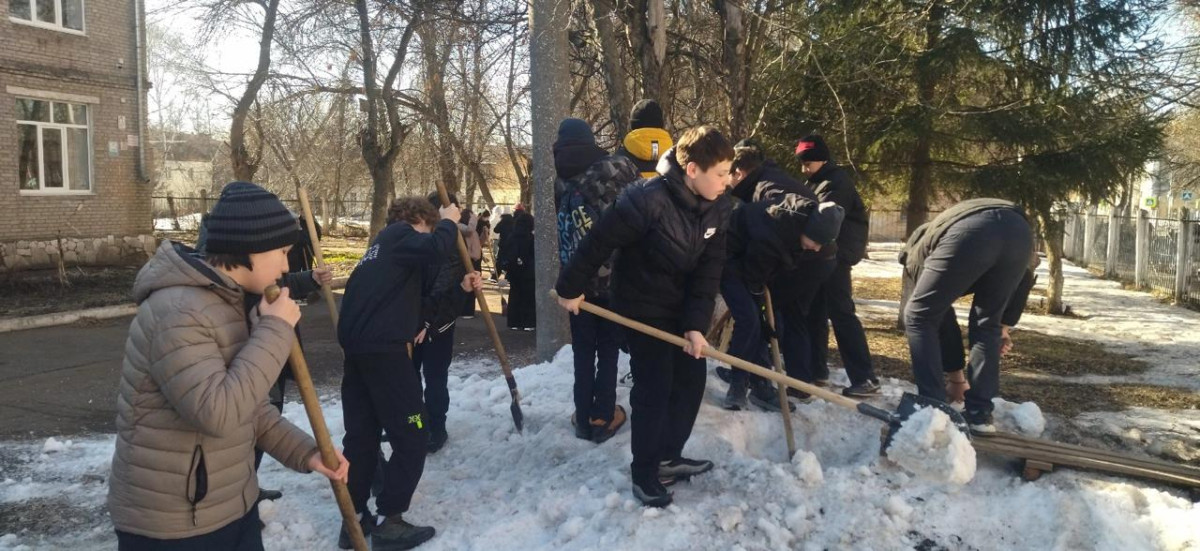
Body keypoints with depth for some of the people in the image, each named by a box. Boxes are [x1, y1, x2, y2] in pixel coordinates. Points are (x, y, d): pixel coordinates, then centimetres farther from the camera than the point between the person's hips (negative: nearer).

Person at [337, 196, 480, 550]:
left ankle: (355, 518, 19)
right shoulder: (400, 234, -1)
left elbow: (414, 295, 27)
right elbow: (437, 250, -22)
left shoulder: (387, 242, 27)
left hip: (359, 345, 10)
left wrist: (460, 288, 23)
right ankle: (390, 522, -1)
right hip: (383, 347, -10)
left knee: (362, 434, 13)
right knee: (411, 435, -3)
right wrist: (449, 221, -2)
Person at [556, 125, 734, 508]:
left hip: (683, 307, 7)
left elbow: (709, 271, -9)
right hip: (643, 308, -7)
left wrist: (696, 324, -16)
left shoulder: (718, 207, -8)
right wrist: (570, 288, -11)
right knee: (654, 388, -4)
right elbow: (600, 242, -20)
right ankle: (644, 474, 13)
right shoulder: (647, 200, -30)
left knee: (691, 380, 11)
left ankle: (670, 457, 30)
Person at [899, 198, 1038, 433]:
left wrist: (956, 377, 43)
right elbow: (1026, 274, 31)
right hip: (1019, 230, 4)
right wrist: (1004, 324, 34)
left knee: (919, 318, 14)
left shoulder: (917, 253, 36)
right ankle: (980, 414, 21)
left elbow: (941, 319, 35)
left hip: (969, 232, -4)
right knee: (987, 325, 23)